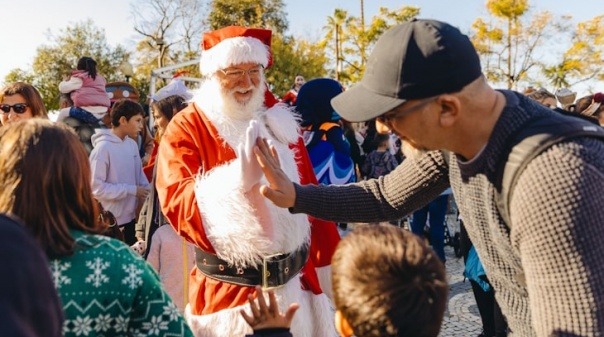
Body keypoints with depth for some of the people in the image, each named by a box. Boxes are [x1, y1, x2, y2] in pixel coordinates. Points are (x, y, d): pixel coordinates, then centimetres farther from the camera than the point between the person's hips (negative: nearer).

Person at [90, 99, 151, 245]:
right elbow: (96, 187, -21)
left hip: (130, 217, 7)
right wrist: (131, 190, -19)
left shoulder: (132, 144, 3)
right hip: (109, 222, -7)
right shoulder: (103, 147, -19)